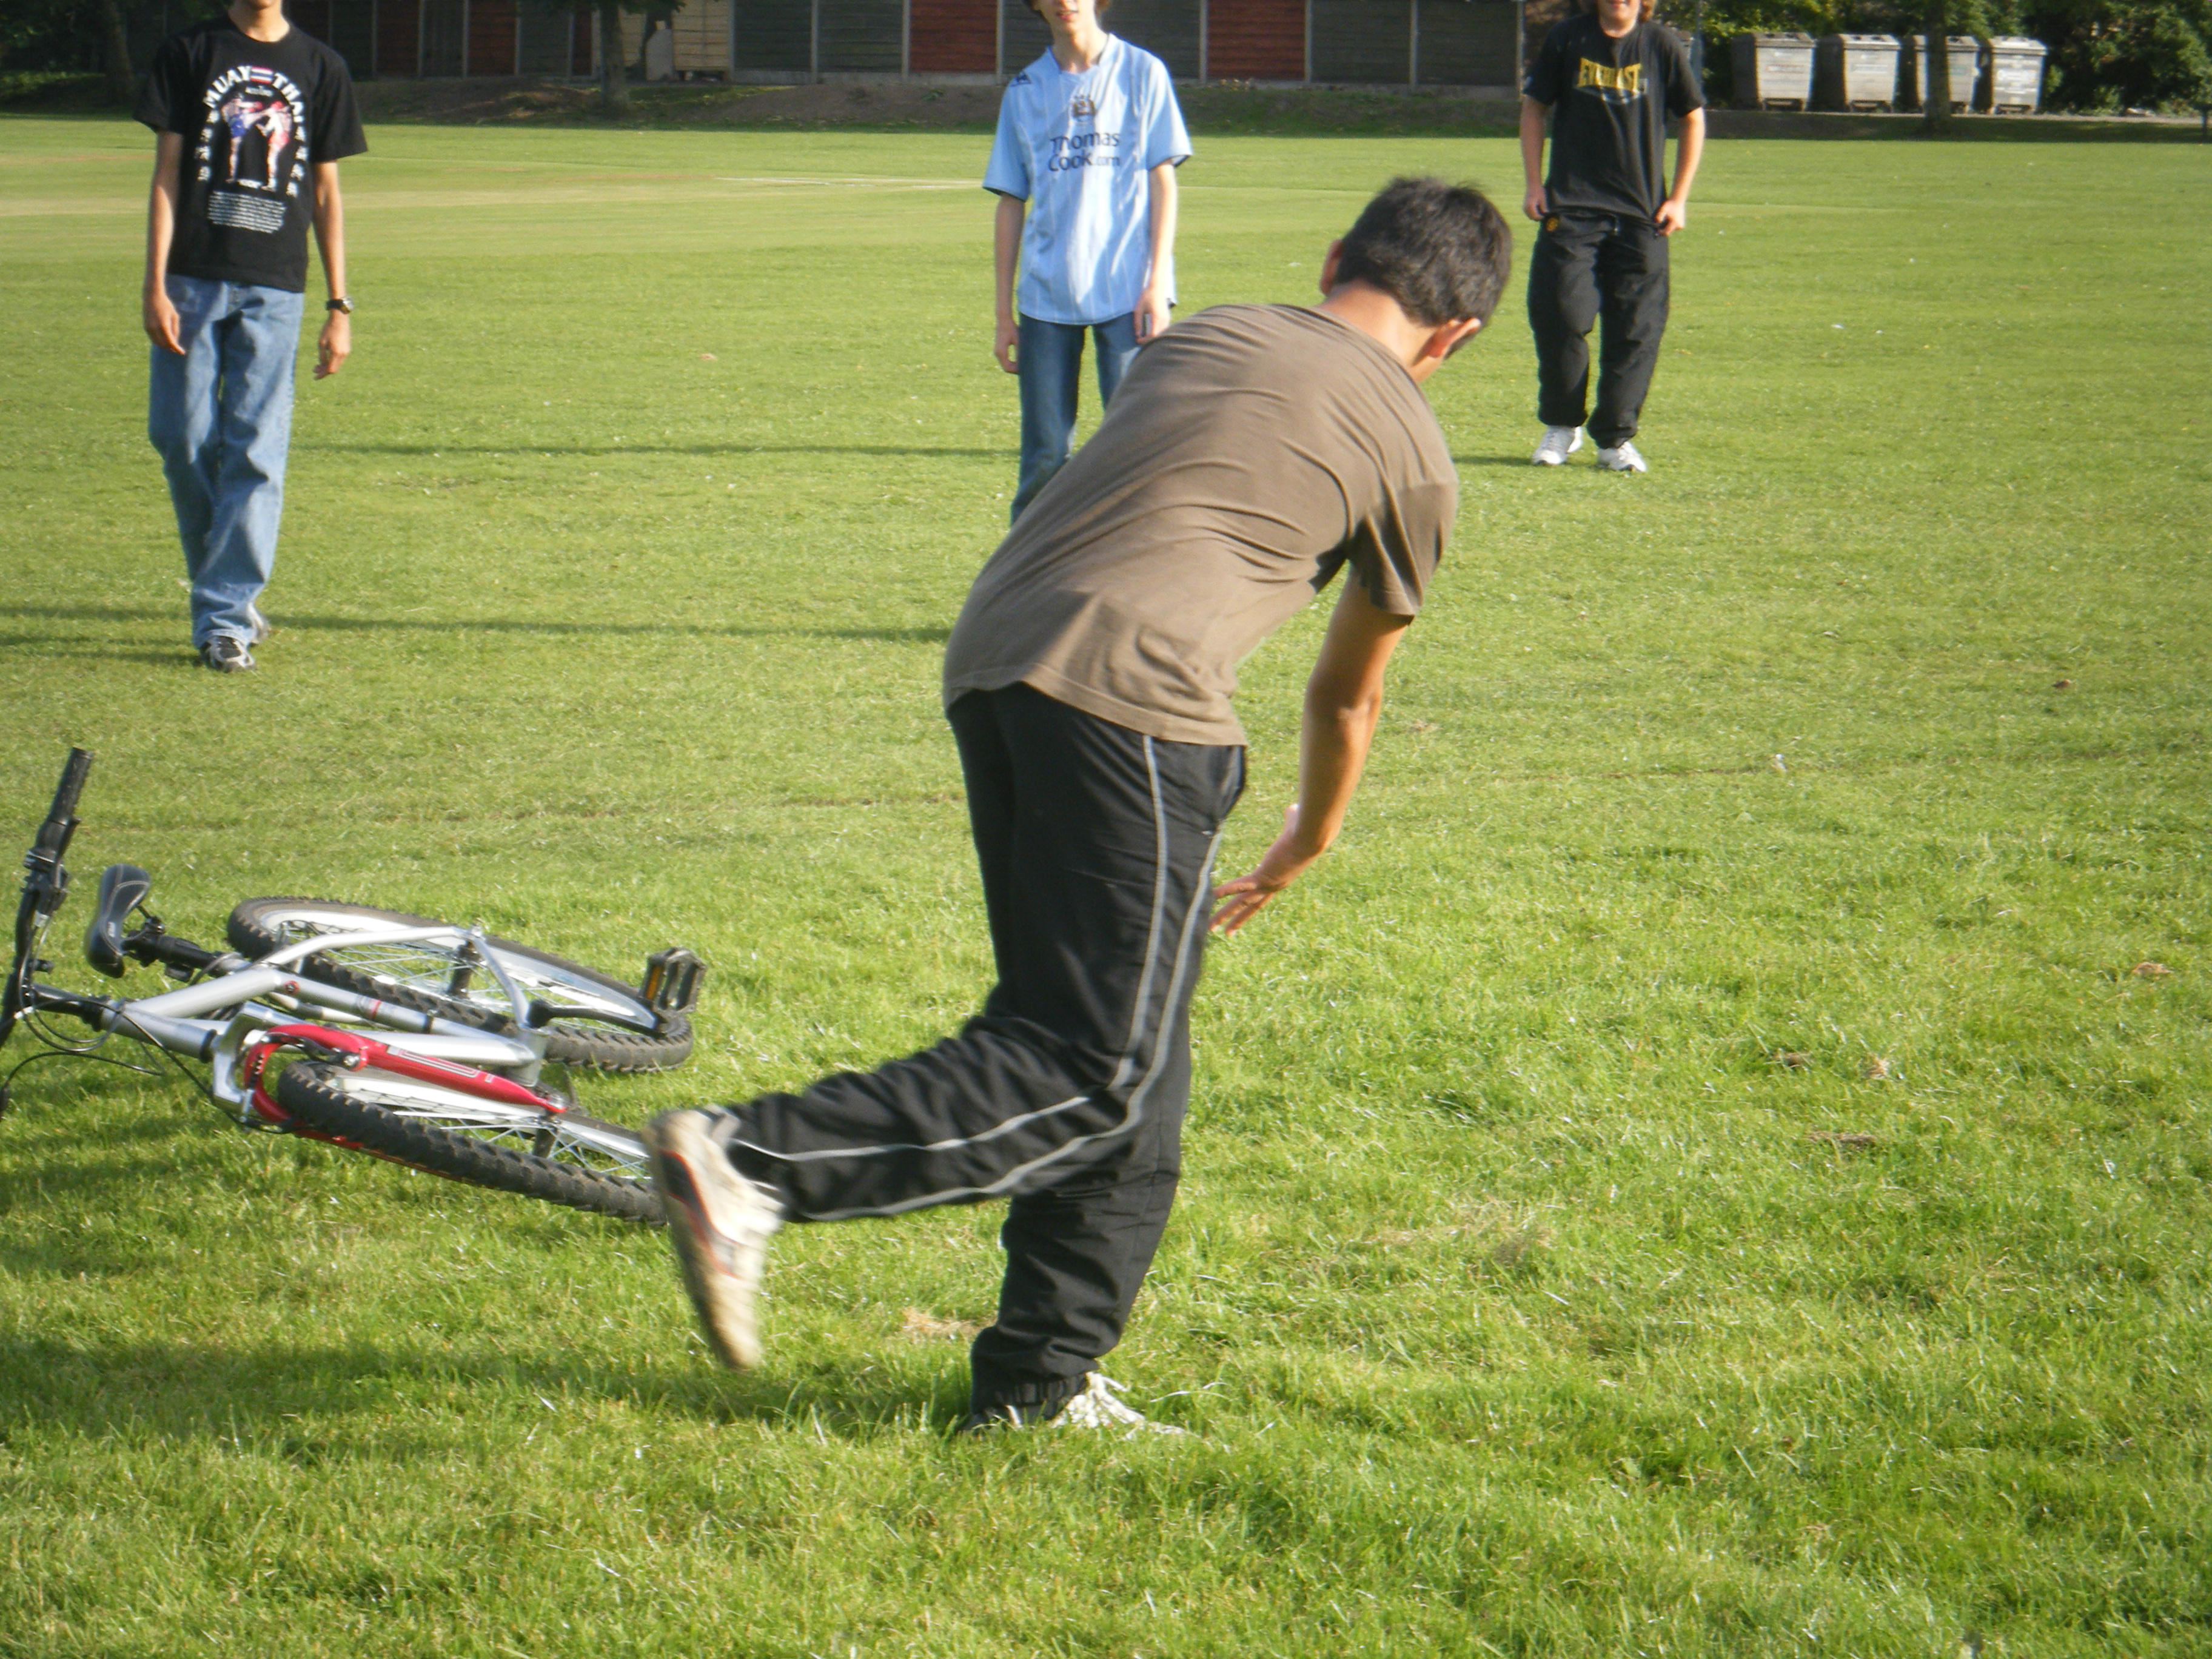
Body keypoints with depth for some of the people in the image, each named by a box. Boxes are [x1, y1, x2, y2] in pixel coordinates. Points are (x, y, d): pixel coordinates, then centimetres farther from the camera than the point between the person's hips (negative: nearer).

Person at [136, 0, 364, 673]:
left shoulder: (320, 67, 9)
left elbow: (326, 192, 12)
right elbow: (167, 174, 2)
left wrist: (339, 306, 7)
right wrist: (156, 286, -7)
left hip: (274, 290, 0)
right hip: (194, 281, 0)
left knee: (255, 453, -6)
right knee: (183, 440, 0)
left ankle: (223, 617, -3)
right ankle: (224, 587, 21)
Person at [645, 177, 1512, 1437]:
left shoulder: (1202, 338, 26)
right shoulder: (1412, 453, 12)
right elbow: (1350, 693, 24)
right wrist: (1304, 851, 42)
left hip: (988, 662, 7)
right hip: (1133, 698, -7)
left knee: (1092, 1043, 16)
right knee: (1101, 1075, -6)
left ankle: (1041, 1381, 17)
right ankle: (756, 1165, -20)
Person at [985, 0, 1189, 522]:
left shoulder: (1142, 73, 5)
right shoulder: (1025, 91, 13)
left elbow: (1162, 182, 2)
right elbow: (1011, 204, 14)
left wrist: (1157, 283, -7)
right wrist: (1005, 313, 9)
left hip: (1128, 294, -3)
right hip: (1046, 298, 3)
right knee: (1043, 457, 3)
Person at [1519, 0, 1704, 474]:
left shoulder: (1662, 45, 0)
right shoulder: (1567, 39, 0)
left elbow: (1693, 118, 9)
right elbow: (1534, 108, 11)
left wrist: (1678, 198, 4)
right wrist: (1535, 185, 3)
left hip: (1641, 214, 0)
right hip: (1570, 207, 0)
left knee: (1636, 327, -1)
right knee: (1559, 316, -5)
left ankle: (1616, 438, 9)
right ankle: (1561, 427, 14)